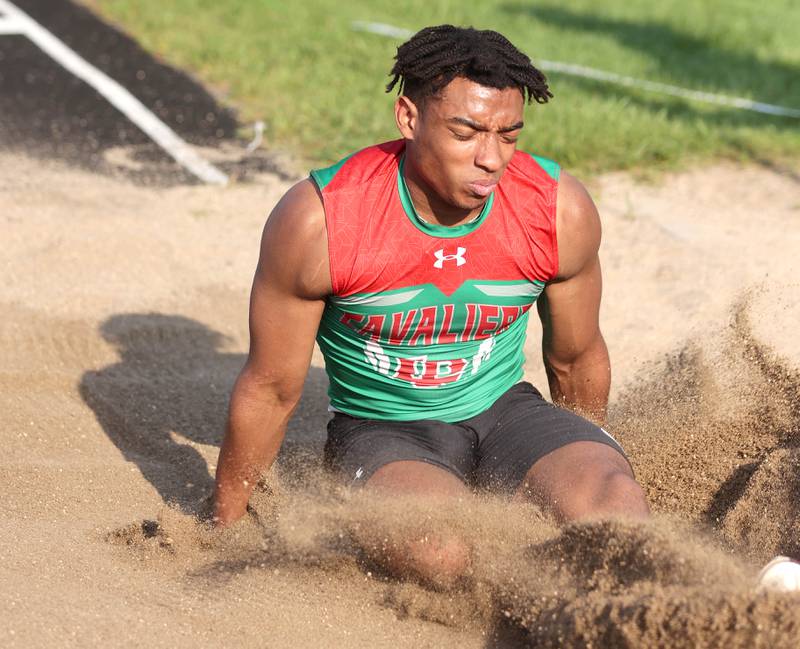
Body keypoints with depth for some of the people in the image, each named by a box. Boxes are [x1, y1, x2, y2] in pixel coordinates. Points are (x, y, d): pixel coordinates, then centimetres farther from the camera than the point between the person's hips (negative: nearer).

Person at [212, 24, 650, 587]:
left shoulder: (561, 211, -14)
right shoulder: (318, 221, -21)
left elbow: (576, 360, 7)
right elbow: (270, 390, -8)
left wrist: (586, 469, 21)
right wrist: (224, 530, 2)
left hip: (505, 412, 2)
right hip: (381, 430, -2)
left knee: (619, 519, -28)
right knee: (440, 555, -35)